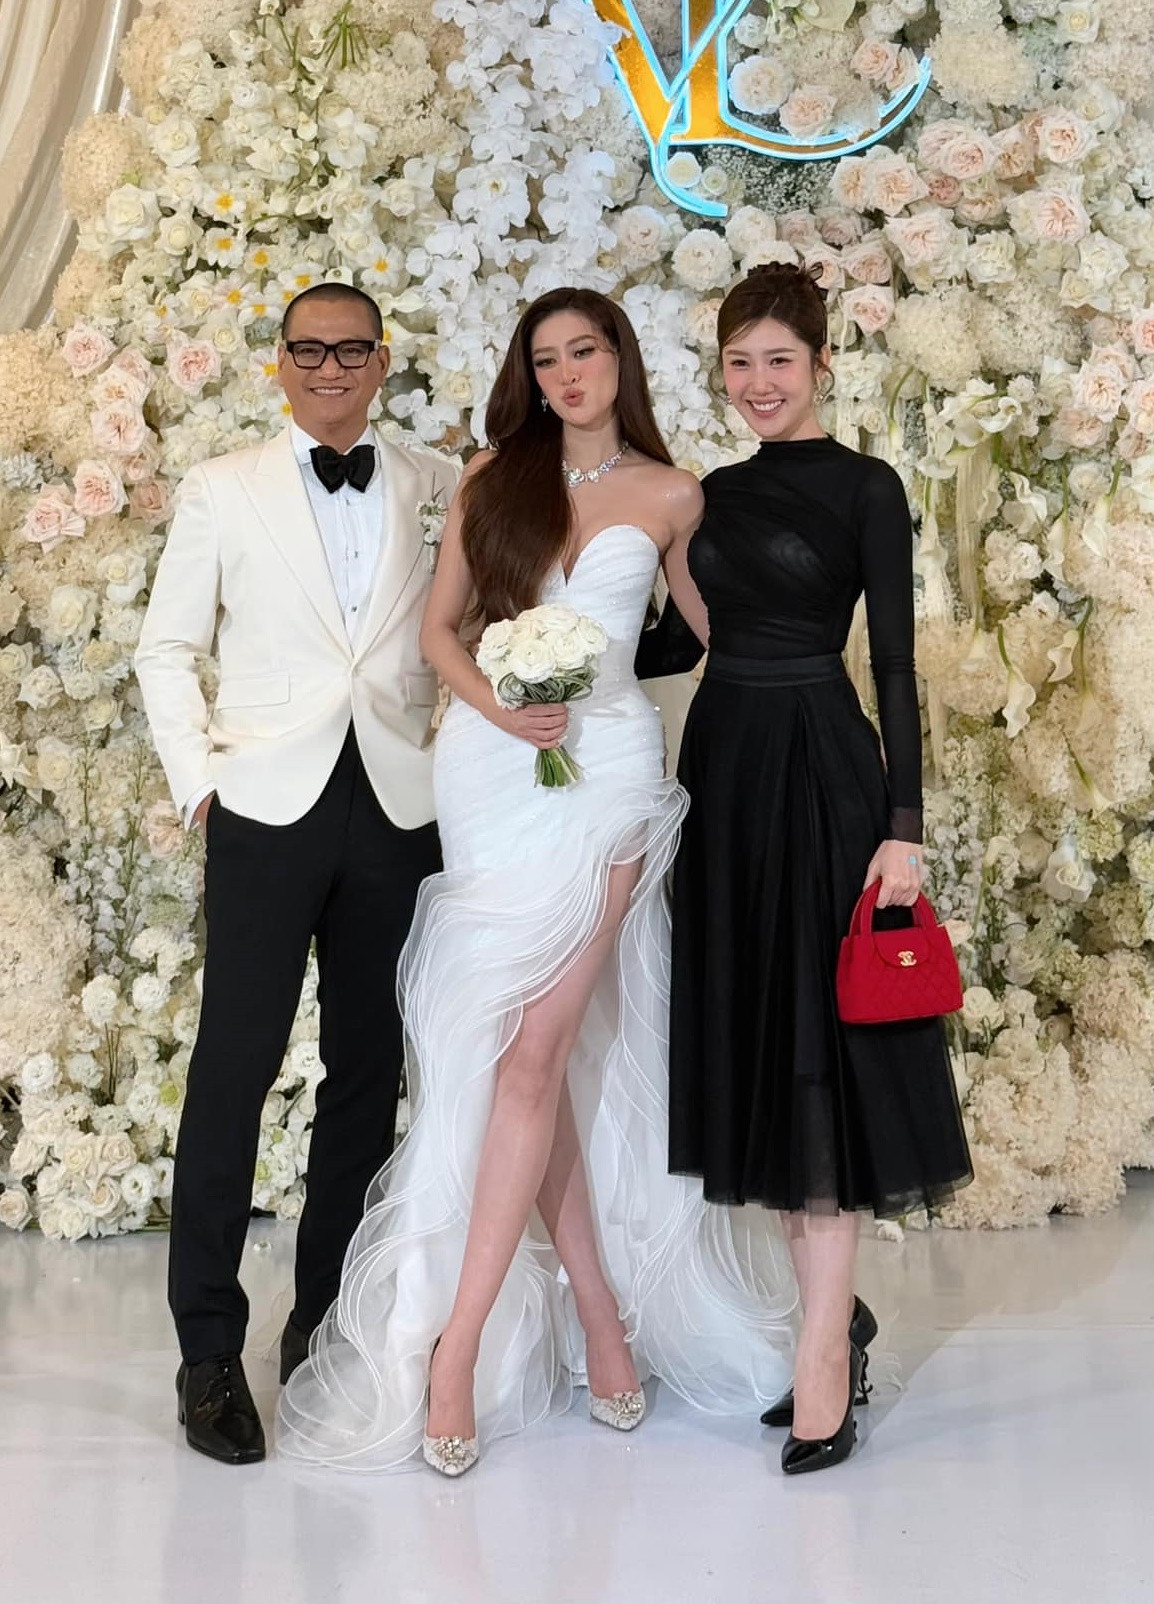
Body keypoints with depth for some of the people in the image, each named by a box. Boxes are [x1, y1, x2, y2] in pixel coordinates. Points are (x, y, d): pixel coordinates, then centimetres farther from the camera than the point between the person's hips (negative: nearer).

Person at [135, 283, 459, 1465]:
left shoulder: (435, 489, 9)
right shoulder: (224, 491, 7)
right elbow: (168, 645, 7)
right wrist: (195, 776, -3)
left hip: (397, 810, 2)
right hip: (270, 805, -2)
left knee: (368, 1070, 8)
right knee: (235, 1067, -6)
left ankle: (328, 1320, 21)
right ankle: (210, 1349, 3)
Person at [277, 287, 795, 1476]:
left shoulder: (669, 496, 7)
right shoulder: (492, 480, 11)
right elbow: (438, 629, 9)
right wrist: (500, 707, -8)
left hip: (604, 766, -2)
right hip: (490, 769, 2)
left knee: (534, 1051, -10)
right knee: (527, 1054, 1)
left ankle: (457, 1345, -7)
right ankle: (601, 1315, 14)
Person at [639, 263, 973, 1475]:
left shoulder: (864, 488, -4)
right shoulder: (714, 495, 13)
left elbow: (895, 662, -8)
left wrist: (902, 825, -14)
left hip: (821, 771, -6)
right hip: (723, 769, 6)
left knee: (818, 1044, -6)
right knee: (748, 1046, 7)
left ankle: (821, 1360, 0)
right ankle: (837, 1310, 21)